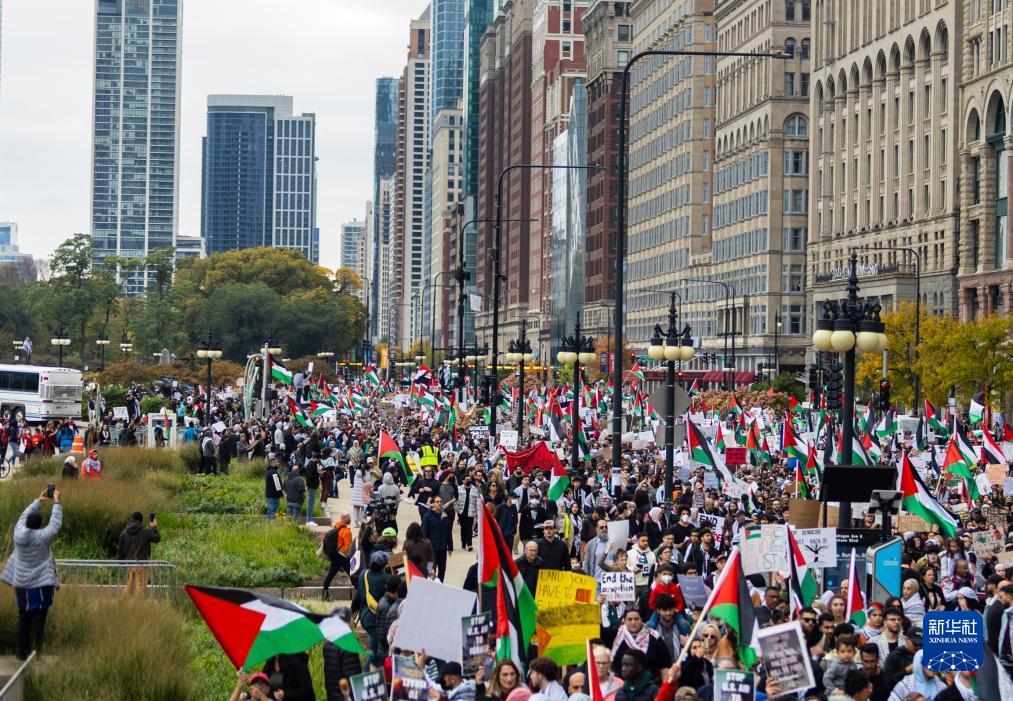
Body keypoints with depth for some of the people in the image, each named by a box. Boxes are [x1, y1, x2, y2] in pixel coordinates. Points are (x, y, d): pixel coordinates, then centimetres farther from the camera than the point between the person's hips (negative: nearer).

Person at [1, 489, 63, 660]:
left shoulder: (19, 533, -7)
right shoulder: (43, 536, -17)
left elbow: (24, 516, 11)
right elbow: (56, 522, -5)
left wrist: (38, 501, 21)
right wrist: (56, 502, 6)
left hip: (21, 584, 5)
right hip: (40, 584, -5)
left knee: (23, 618, 13)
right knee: (38, 618, 0)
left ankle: (21, 651, 15)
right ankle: (35, 649, -7)